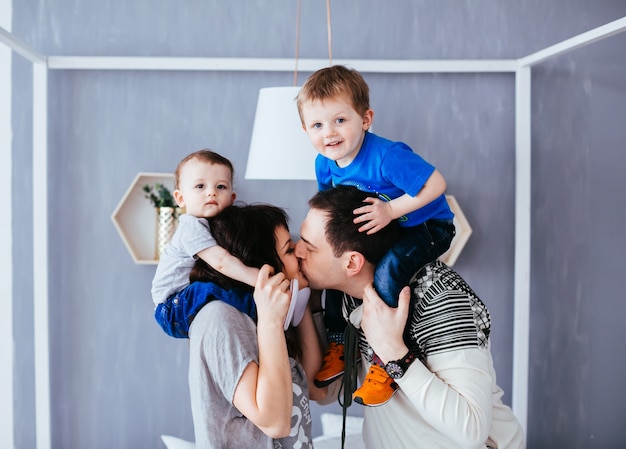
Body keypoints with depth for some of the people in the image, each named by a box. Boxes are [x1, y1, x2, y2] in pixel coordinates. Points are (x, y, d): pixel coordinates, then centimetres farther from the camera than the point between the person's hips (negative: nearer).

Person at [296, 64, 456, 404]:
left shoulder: (387, 156, -32)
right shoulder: (325, 163, -8)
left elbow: (436, 184, -29)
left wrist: (390, 209, -31)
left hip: (427, 226, -8)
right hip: (382, 230, 8)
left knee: (387, 271, -32)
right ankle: (338, 342, 18)